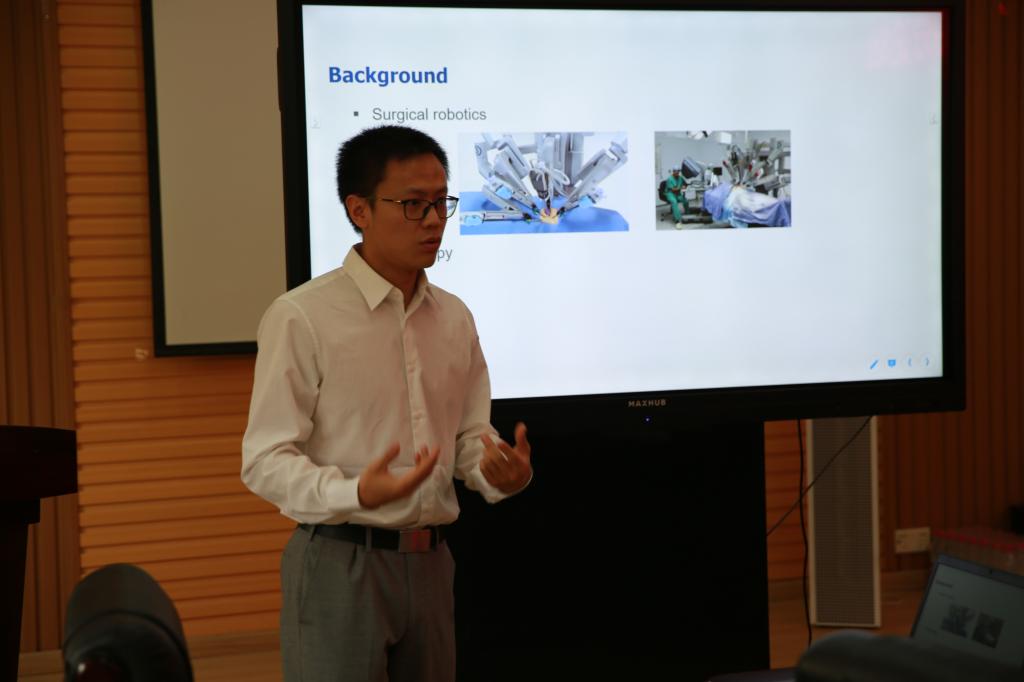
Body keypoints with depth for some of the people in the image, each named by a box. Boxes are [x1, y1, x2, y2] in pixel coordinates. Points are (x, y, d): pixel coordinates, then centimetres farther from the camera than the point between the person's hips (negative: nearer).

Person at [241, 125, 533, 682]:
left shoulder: (453, 318, 9)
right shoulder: (301, 317, -11)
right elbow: (264, 460, -13)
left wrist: (499, 472, -8)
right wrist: (355, 494, -29)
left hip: (429, 561, 6)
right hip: (340, 563, -6)